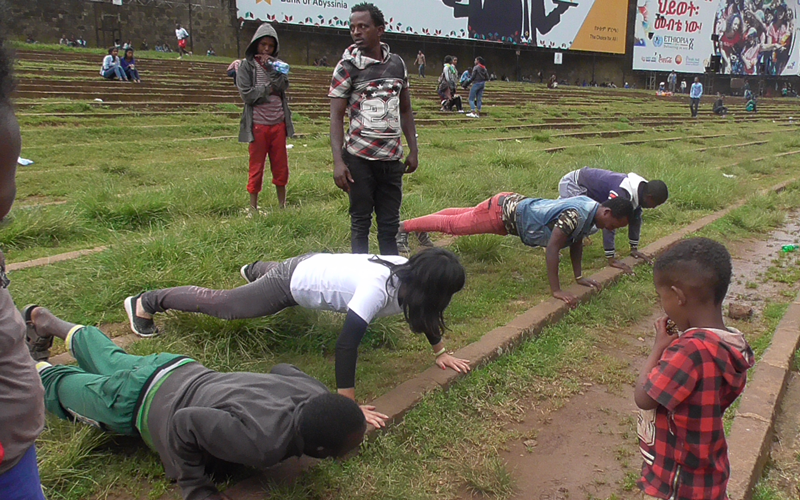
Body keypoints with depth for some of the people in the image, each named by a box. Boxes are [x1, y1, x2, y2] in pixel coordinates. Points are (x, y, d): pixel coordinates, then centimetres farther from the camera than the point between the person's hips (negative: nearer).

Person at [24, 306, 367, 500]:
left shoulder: (315, 392, -23)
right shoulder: (260, 442, -44)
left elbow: (284, 369, 0)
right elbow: (185, 423, -35)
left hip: (184, 370, 6)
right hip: (143, 403, -6)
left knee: (114, 362, 34)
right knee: (61, 385, 24)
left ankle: (47, 321, 56)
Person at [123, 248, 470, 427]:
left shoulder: (409, 273, -17)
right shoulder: (378, 289, -41)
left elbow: (422, 312, 3)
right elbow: (346, 344, -44)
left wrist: (440, 352, 3)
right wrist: (349, 406, -42)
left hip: (315, 264, 7)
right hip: (295, 280, -7)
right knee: (222, 304, 11)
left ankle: (254, 270, 74)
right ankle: (146, 303, 30)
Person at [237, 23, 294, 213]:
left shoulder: (277, 64, 12)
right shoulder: (246, 65, 1)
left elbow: (283, 86, -5)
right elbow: (247, 94, -10)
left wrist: (270, 68, -11)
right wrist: (269, 89, -6)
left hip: (278, 123, 3)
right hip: (258, 124, -3)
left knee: (281, 167, 9)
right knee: (256, 168, 4)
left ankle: (282, 205, 21)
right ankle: (253, 208, 15)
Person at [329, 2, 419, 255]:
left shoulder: (397, 64, 9)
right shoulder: (347, 67, -2)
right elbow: (336, 117, -5)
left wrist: (413, 150, 10)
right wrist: (338, 162, -15)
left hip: (392, 158, 3)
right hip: (360, 158, -3)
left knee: (390, 224, 8)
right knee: (361, 222, 5)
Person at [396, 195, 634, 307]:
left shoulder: (590, 209, -6)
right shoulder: (577, 214, -34)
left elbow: (576, 241, 7)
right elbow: (552, 247, -38)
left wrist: (579, 277, 5)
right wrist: (556, 290, -37)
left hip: (516, 205, 9)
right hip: (502, 211, -9)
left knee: (462, 216, 27)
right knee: (451, 224, 8)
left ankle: (419, 227, 49)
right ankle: (404, 227, 26)